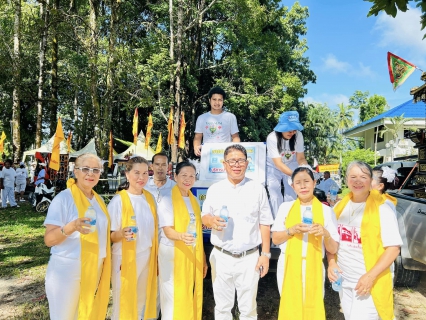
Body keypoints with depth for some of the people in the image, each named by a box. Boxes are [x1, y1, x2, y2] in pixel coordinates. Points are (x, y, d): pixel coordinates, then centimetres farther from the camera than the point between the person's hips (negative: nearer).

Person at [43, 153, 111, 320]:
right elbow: (49, 239, -18)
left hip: (95, 269, 6)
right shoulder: (64, 197, -13)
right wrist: (71, 227, -35)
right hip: (66, 270, -6)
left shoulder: (98, 200, 6)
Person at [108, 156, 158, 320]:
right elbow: (110, 236, -10)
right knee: (123, 303, 7)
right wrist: (122, 233, -31)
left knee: (142, 301, 17)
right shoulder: (118, 200, -12)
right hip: (126, 258, -5)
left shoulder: (150, 198, 3)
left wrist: (156, 256, 10)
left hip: (147, 257, 5)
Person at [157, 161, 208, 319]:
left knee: (191, 296, 10)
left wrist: (203, 258, 15)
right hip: (173, 255, -5)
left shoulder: (194, 200, 10)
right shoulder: (167, 200, -8)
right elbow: (168, 231, -16)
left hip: (193, 255, 6)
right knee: (174, 298, 1)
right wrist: (182, 236, -37)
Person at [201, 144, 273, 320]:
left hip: (249, 258, -1)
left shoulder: (257, 189, -1)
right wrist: (211, 220, -17)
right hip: (221, 257, 1)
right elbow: (204, 217, 7)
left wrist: (265, 254, -3)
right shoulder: (214, 189, 2)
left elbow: (264, 224, 1)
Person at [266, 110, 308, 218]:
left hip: (291, 165, 3)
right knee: (275, 195, -10)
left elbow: (300, 158, -14)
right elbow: (278, 164, -31)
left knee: (291, 194, -3)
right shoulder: (272, 138, -30)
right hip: (274, 167, -2)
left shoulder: (298, 135, -21)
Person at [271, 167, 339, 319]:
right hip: (288, 266, 1)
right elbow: (275, 239, 2)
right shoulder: (285, 207, 3)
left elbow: (333, 249, 0)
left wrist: (325, 233, -20)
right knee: (289, 307, 11)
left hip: (313, 267, 0)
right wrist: (292, 230, -15)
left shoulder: (326, 210, 1)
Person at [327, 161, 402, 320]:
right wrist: (331, 262, -4)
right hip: (343, 280, 5)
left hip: (369, 283, -5)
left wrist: (371, 276, -20)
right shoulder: (340, 206, 4)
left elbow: (393, 248, -12)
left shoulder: (381, 209, -11)